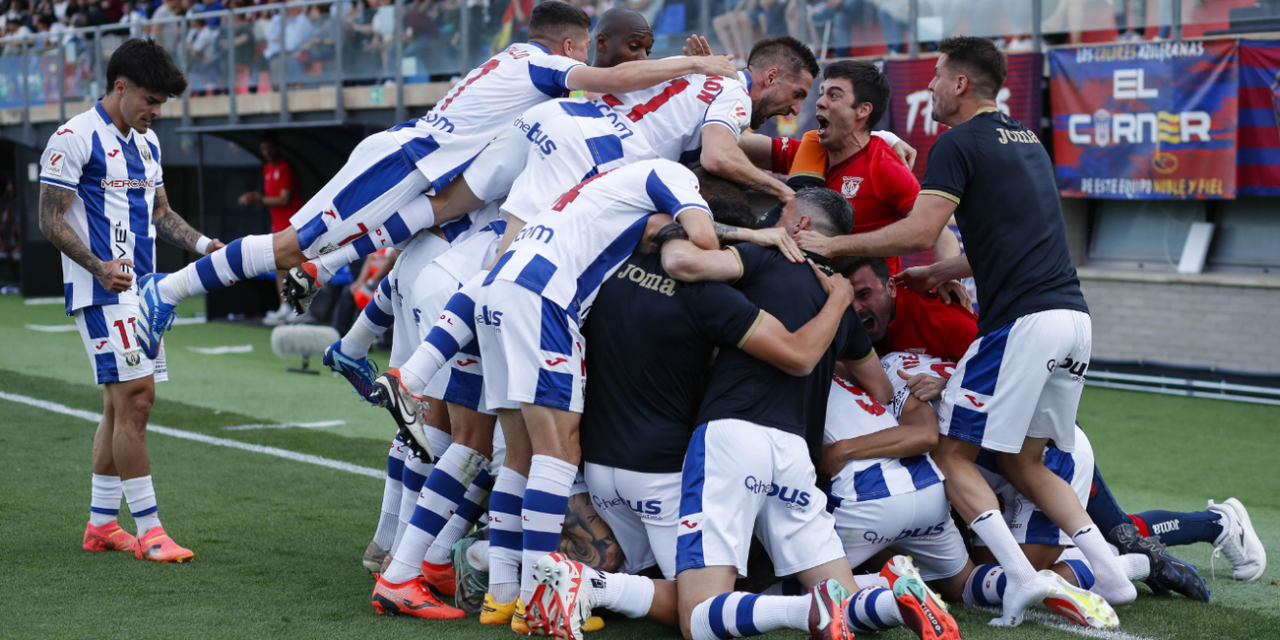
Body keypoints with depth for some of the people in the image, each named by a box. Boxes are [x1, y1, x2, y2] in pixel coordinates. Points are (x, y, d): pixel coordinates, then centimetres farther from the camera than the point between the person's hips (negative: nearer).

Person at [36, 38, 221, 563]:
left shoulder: (146, 142, 16)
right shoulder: (74, 139, -10)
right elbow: (51, 219, -11)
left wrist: (202, 244, 8)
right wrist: (100, 266, -23)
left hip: (142, 287, 9)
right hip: (101, 290, -9)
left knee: (123, 405, 10)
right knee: (134, 397, -13)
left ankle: (101, 524, 18)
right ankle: (148, 530, -10)